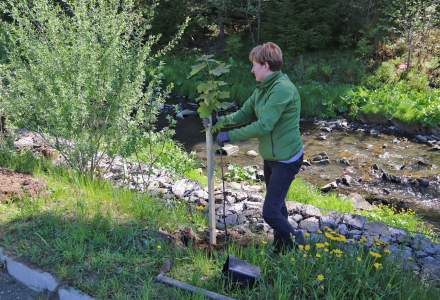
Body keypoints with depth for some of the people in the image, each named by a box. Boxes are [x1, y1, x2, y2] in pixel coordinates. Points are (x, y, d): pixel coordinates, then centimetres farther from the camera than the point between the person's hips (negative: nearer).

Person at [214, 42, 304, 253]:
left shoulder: (282, 89, -24)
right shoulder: (263, 88, 6)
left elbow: (263, 126, -28)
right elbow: (245, 113, 8)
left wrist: (229, 136, -22)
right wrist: (219, 122, -8)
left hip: (286, 160, -9)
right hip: (270, 157, 9)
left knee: (270, 212, -8)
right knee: (276, 204, 21)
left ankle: (296, 243, 18)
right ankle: (280, 246, 40)